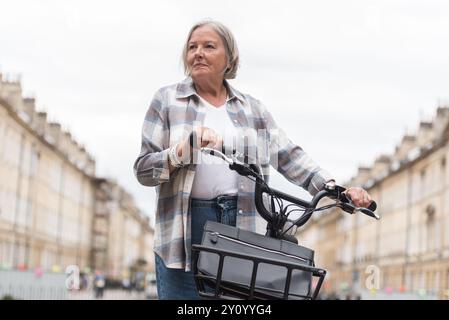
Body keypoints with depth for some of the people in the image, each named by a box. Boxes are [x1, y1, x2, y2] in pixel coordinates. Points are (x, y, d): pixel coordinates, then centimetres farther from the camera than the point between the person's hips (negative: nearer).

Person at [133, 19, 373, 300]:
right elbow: (143, 169, 1)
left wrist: (335, 190, -7)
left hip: (241, 227, 2)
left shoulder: (252, 108, 16)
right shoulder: (167, 100, 7)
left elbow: (290, 157, 8)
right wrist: (184, 150, -19)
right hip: (185, 229, -2)